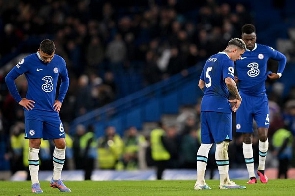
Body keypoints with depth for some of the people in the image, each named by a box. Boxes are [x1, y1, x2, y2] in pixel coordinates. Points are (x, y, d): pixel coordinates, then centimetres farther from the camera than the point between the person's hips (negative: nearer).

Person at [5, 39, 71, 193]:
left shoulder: (60, 62, 3)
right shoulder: (29, 61, -9)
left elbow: (65, 80, 23)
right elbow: (9, 78, -3)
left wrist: (60, 99, 13)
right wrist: (19, 100, -3)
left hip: (52, 111, 4)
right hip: (34, 110, -4)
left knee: (61, 143, 0)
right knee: (34, 144, -7)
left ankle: (56, 180, 14)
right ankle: (35, 183, -1)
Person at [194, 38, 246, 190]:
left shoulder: (211, 59, 20)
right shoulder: (227, 61, -8)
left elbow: (201, 83, 24)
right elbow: (228, 81, -24)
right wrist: (237, 98, -9)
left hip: (205, 105, 9)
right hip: (220, 106, -9)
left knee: (205, 143, 8)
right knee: (222, 142, -5)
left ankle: (200, 181, 6)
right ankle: (224, 181, -3)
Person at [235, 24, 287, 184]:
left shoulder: (265, 51, -2)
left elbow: (282, 58, 17)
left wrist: (278, 74, 4)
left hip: (261, 98, 0)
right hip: (244, 99, 0)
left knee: (263, 134, -11)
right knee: (247, 138, 0)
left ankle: (261, 169, 11)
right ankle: (252, 176, 5)